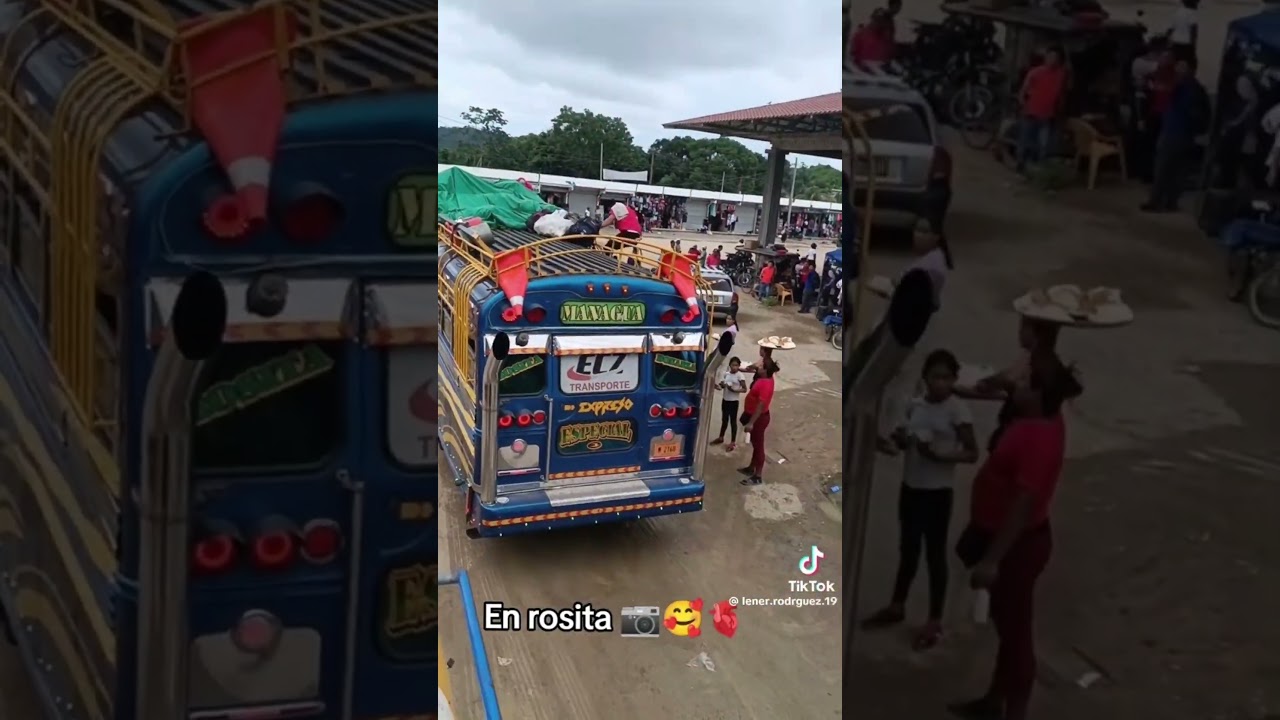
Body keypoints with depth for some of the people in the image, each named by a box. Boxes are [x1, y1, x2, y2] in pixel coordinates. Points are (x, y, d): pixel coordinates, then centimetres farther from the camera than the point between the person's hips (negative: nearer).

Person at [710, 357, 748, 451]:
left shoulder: (740, 376, -15)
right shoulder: (726, 374, 0)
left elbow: (744, 389, -14)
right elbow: (721, 385, 5)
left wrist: (734, 390, -25)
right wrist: (718, 385, -17)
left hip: (733, 401, -5)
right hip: (725, 400, 5)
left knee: (733, 421, 3)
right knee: (724, 420, 20)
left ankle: (733, 442, 11)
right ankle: (720, 438, 35)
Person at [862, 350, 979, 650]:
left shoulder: (957, 410, -13)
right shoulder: (915, 405, 4)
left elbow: (972, 453, -12)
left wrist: (940, 455, -26)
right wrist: (893, 444, -9)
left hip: (938, 492, -6)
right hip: (910, 487, 6)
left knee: (935, 554, 3)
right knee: (907, 550, 18)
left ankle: (934, 622, 12)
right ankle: (896, 607, 32)